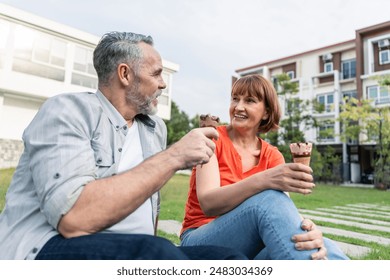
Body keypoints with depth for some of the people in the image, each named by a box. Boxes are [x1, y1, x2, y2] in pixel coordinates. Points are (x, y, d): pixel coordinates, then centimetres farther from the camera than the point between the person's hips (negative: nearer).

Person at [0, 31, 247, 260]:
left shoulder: (156, 129, 10)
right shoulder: (68, 111, -9)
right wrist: (172, 158, -21)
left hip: (134, 250, 5)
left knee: (229, 257, -17)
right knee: (158, 252, -33)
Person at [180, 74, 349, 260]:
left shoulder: (272, 156, 4)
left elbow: (284, 211, -13)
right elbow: (208, 203, -22)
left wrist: (309, 231, -36)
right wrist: (263, 180, -38)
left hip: (252, 246, 2)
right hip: (204, 243, -2)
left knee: (326, 247, -30)